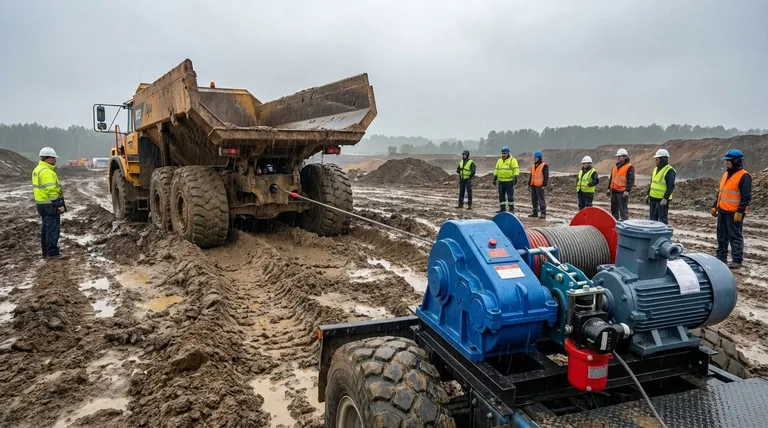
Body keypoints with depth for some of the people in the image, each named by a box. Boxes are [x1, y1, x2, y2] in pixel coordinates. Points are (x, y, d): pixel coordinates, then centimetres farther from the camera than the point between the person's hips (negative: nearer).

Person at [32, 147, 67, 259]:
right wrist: (59, 205, -21)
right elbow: (51, 190, -24)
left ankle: (46, 252, 22)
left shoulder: (37, 169, 16)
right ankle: (52, 253, -2)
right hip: (50, 204, -11)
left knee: (46, 228, 16)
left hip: (41, 203, 11)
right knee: (53, 228, -5)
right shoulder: (47, 172, -18)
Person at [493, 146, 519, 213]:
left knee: (510, 196, -2)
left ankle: (511, 209, 5)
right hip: (501, 181, 6)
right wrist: (495, 179, 12)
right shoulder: (499, 160, 14)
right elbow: (496, 170, 17)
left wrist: (515, 178, -19)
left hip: (509, 181, -6)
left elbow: (516, 170, -10)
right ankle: (502, 209, 15)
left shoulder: (512, 160, -4)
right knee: (501, 196, 8)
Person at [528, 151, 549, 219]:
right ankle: (535, 212, 21)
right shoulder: (533, 166, 17)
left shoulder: (544, 165, -7)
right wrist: (529, 184, 20)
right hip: (533, 185, 8)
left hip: (539, 186, -8)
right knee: (534, 199, 12)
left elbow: (546, 176, -10)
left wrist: (544, 184, -16)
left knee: (541, 199, -7)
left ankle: (543, 213, -3)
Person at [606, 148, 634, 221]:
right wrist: (609, 188, 18)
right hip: (614, 191, 8)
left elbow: (631, 180, -14)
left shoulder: (629, 167, -8)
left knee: (623, 209, -6)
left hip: (622, 192, -8)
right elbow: (611, 178, 22)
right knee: (614, 208, 14)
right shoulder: (615, 166, 16)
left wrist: (627, 191, -21)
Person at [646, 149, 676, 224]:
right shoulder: (656, 169, 14)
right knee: (653, 219, 15)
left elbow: (671, 187, -18)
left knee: (662, 220, -4)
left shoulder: (669, 171, -13)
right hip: (653, 198, 8)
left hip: (662, 200, -8)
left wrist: (665, 198, -23)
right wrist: (648, 195, 19)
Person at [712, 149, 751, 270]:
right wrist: (714, 206, 17)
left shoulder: (744, 176, -12)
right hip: (722, 211, 8)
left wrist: (740, 212, -20)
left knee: (735, 237, -2)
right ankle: (721, 257, 22)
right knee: (722, 236, 13)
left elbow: (746, 197, -16)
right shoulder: (726, 174, 14)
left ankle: (737, 261, 4)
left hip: (734, 213, -8)